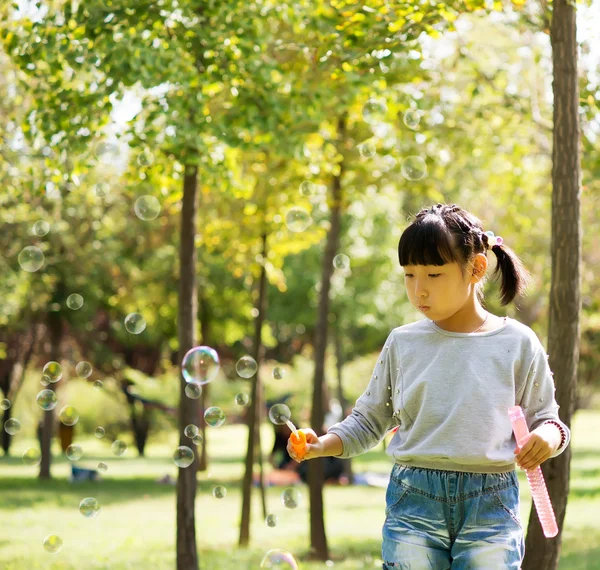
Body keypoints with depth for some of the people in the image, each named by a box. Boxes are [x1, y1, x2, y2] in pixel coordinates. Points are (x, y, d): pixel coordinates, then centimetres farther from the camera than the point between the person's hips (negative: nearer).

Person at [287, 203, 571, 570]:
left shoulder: (517, 343, 3)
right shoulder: (403, 343, 7)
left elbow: (543, 417, 8)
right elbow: (369, 421, 12)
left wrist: (550, 435, -14)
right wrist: (322, 445, -4)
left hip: (490, 511, -1)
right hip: (413, 506, 1)